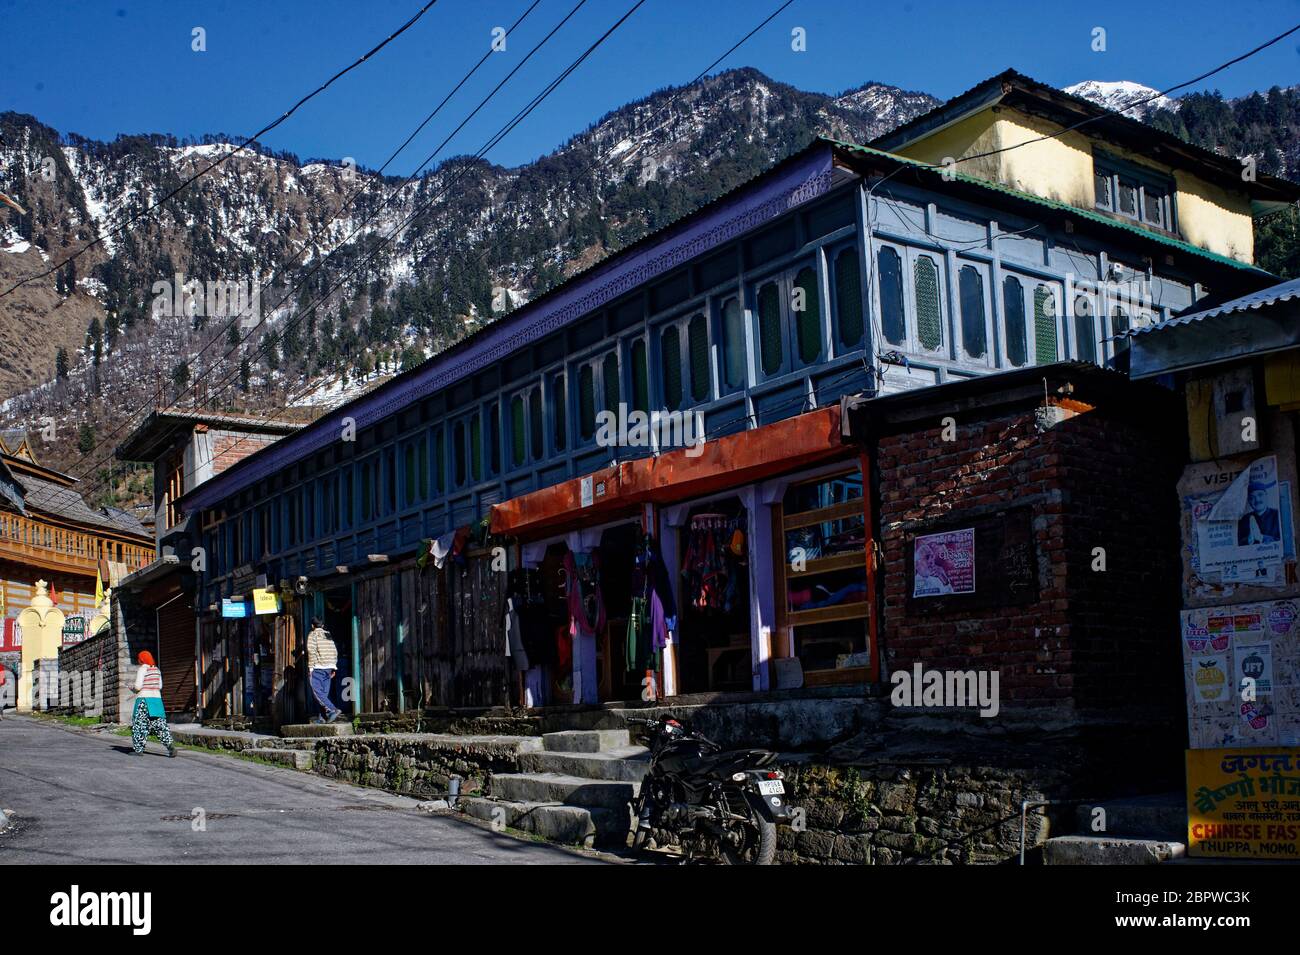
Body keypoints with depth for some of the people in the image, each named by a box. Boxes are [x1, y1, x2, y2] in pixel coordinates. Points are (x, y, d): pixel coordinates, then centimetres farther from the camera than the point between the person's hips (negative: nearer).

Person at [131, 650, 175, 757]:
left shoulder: (142, 669, -8)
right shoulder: (156, 669, 11)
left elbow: (138, 686, -13)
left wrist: (134, 690, 8)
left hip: (144, 700, -6)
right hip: (156, 699, 6)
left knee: (139, 725, 5)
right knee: (159, 724, 4)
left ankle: (139, 750, 9)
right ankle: (170, 745, -11)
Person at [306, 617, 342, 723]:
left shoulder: (313, 635, -1)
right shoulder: (328, 635, 18)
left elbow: (312, 651, -11)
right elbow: (335, 652, 14)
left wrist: (310, 667, -9)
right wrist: (334, 667, 15)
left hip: (318, 667, -7)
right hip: (329, 667, 7)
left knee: (317, 692, -8)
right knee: (324, 693, 7)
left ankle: (332, 710, -20)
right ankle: (322, 717, 2)